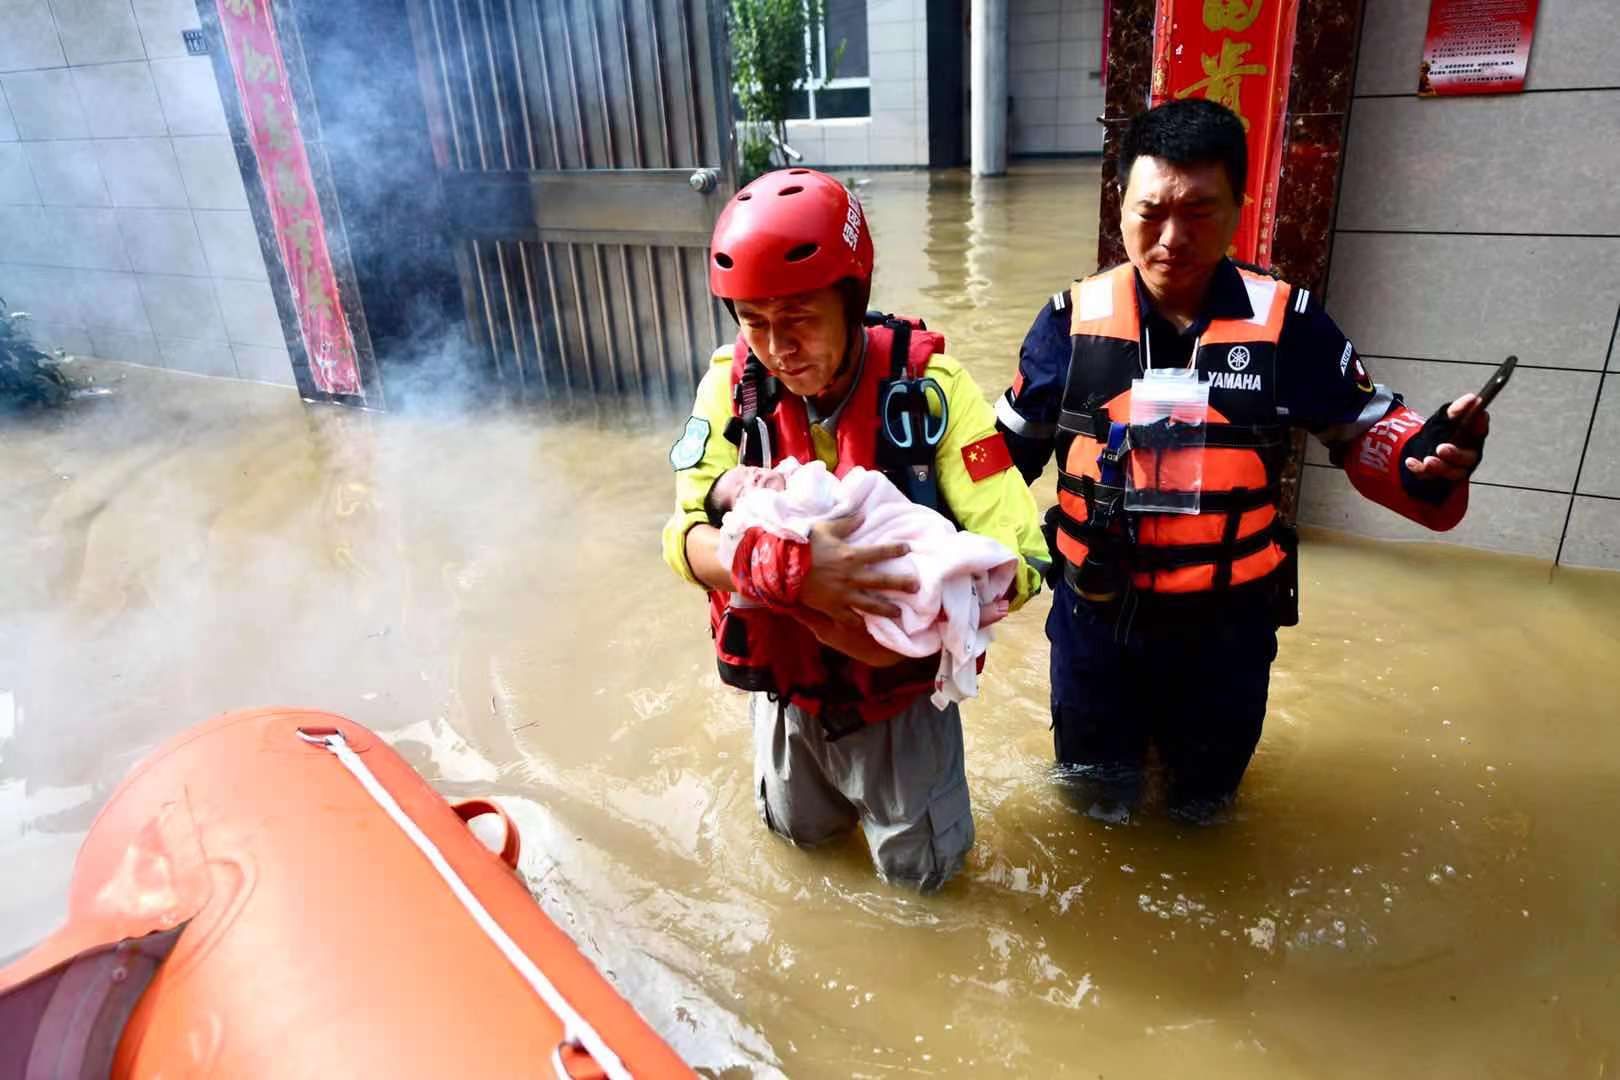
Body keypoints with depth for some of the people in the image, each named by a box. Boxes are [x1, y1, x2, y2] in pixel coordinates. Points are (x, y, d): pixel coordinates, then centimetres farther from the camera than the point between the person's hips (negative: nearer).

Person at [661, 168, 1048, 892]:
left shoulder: (927, 385, -23)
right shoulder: (734, 384, -16)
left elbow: (1019, 560, -26)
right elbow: (686, 539, -26)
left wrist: (898, 626, -40)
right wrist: (788, 571, -46)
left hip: (901, 689, -2)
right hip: (785, 686, 3)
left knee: (920, 871, 19)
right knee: (798, 830, 27)